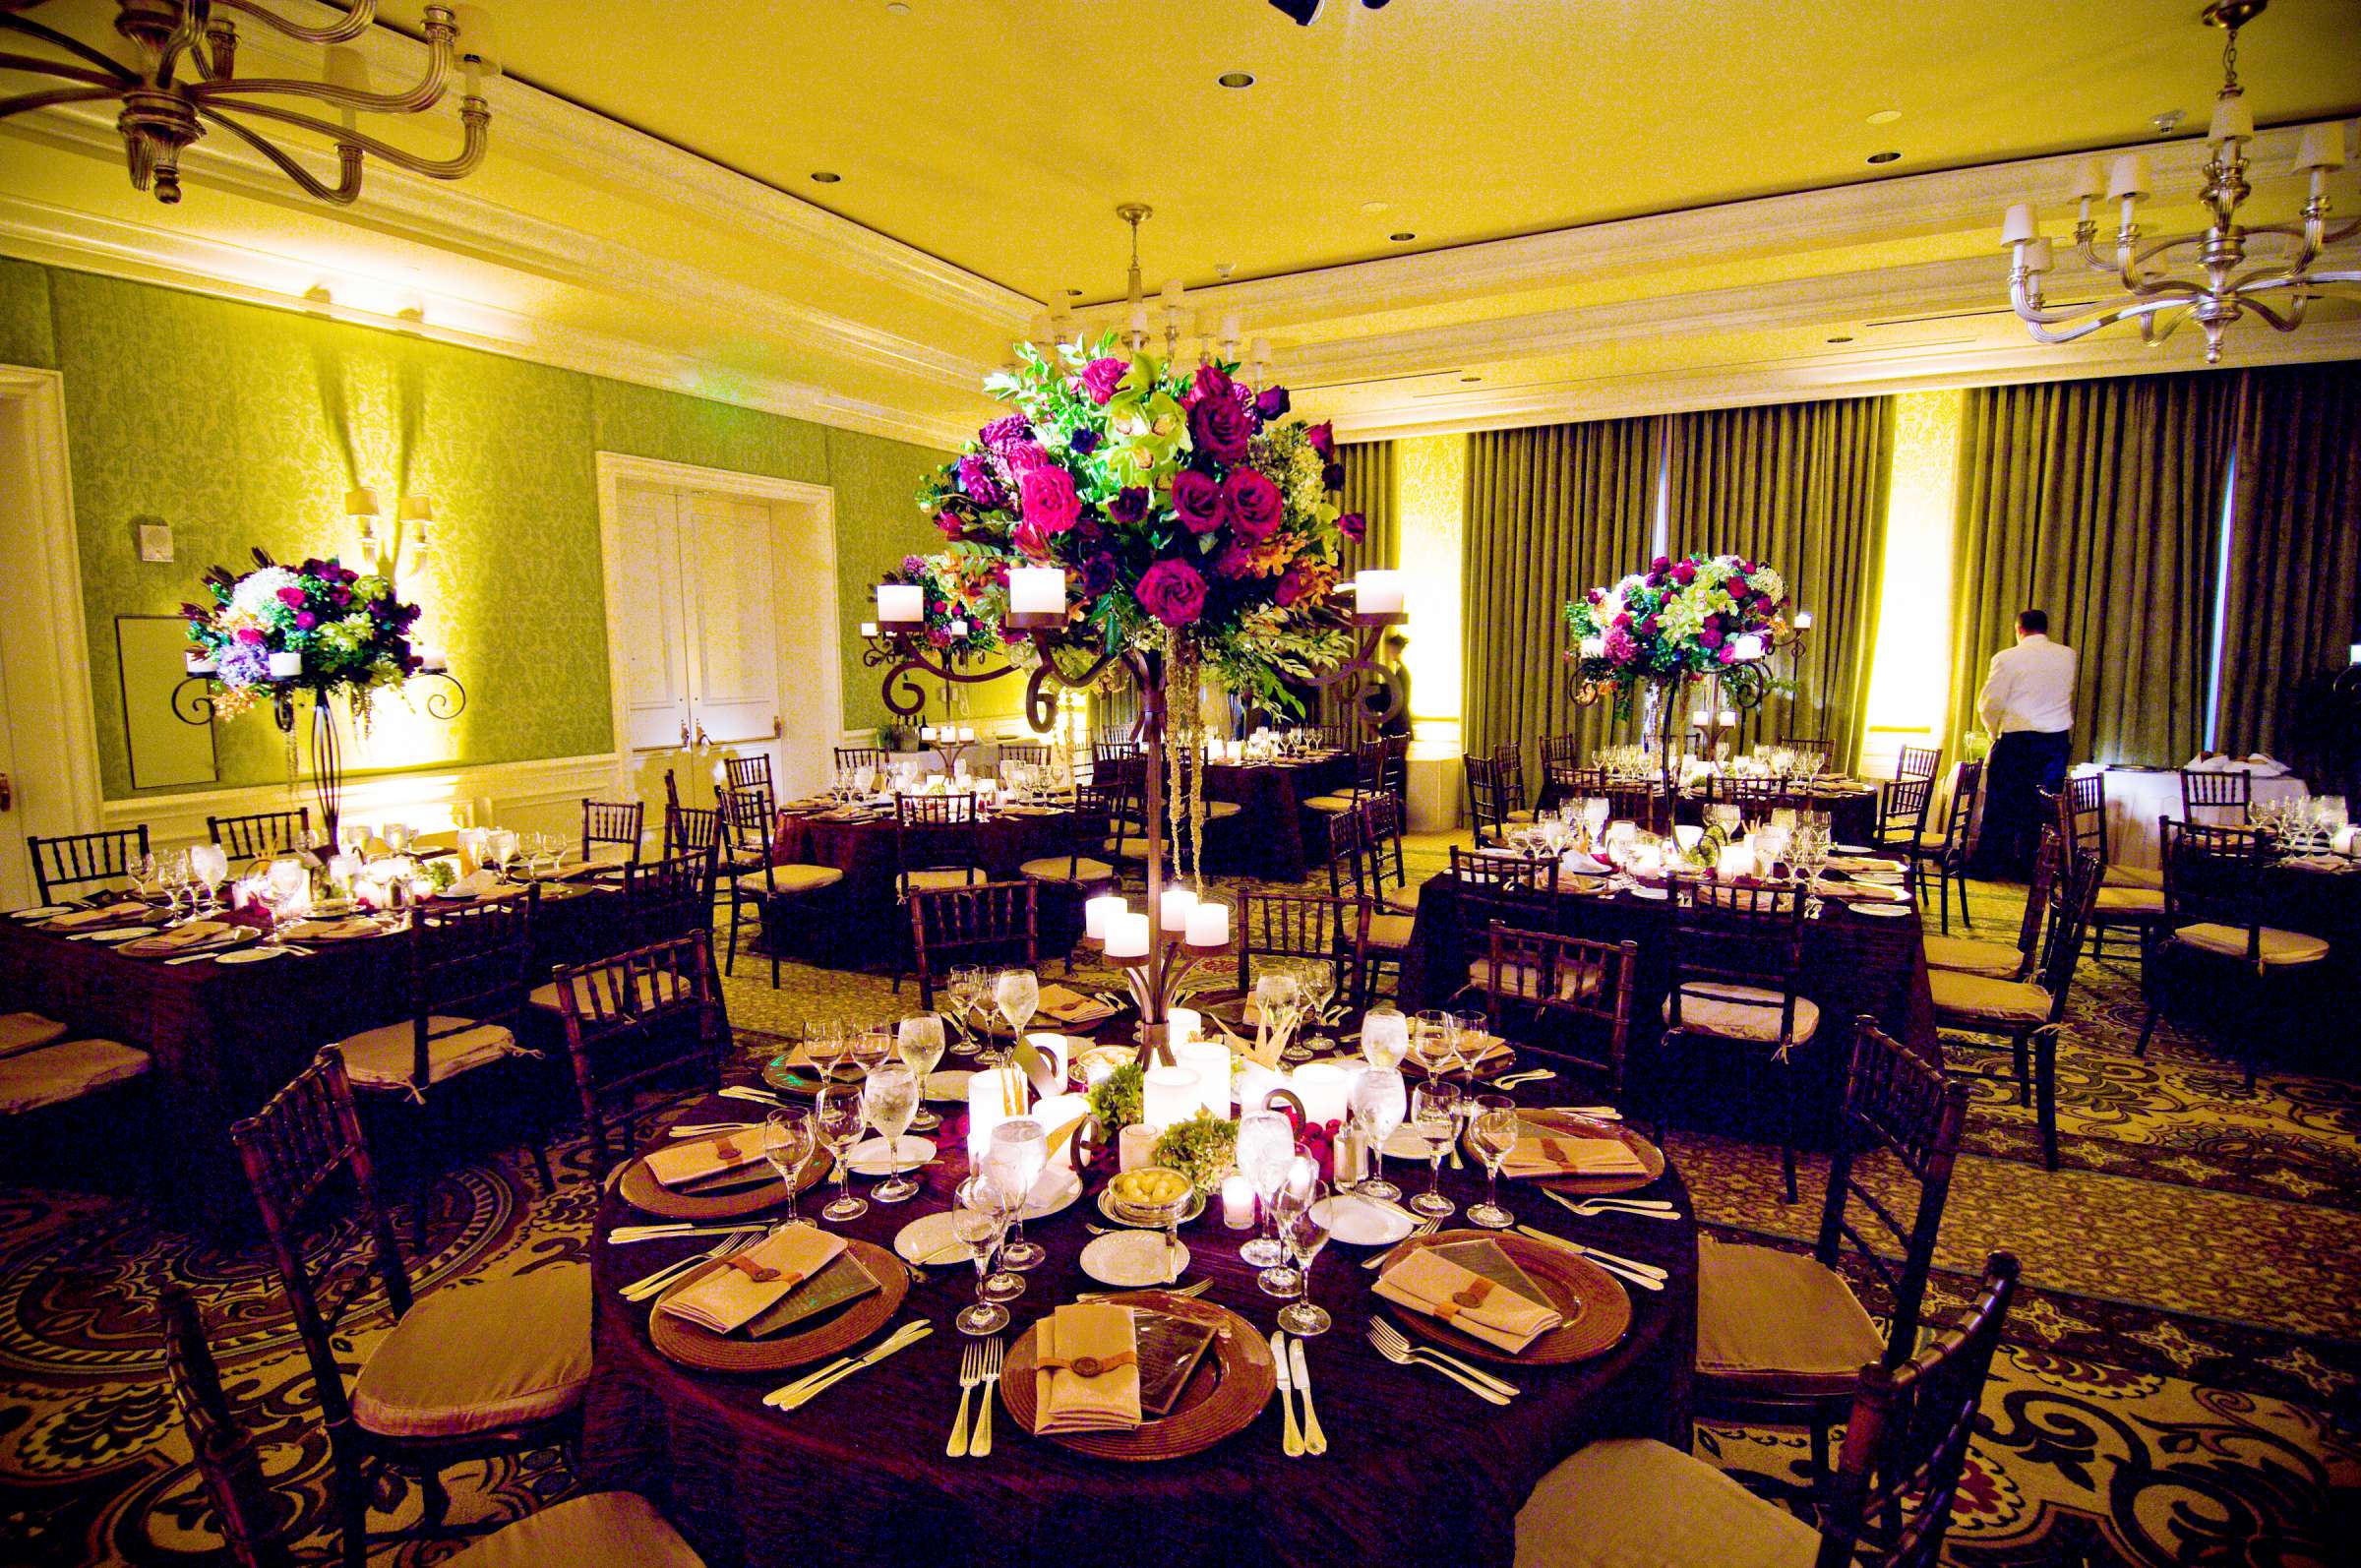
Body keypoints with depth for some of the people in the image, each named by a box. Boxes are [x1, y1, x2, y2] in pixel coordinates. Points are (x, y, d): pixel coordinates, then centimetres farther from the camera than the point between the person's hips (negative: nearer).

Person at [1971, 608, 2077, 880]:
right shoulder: (2068, 656, 7)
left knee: (2001, 803, 3)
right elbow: (2066, 695, 21)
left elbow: (1990, 704, -8)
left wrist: (1996, 732, 8)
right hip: (2058, 740, 4)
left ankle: (1987, 866, 8)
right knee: (2044, 807, 9)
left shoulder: (2007, 658, -8)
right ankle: (2031, 868, 13)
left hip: (2018, 738, -4)